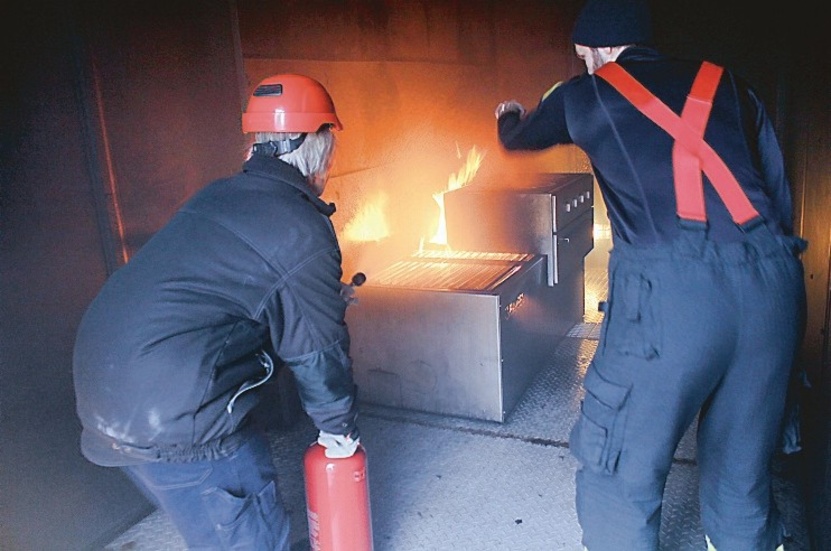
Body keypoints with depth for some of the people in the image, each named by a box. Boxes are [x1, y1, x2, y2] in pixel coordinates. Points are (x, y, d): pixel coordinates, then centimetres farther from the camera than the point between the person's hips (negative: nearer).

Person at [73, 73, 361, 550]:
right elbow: (318, 350, -5)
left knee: (251, 459, 26)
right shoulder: (303, 233, -14)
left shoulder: (221, 195, 10)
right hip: (173, 419, -9)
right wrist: (340, 428, 10)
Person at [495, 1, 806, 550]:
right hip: (773, 282, 5)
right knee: (742, 474, 19)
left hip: (671, 286, -5)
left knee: (621, 471, 10)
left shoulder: (585, 95, 13)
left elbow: (521, 138, 34)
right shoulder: (729, 85, 20)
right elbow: (779, 194, 18)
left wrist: (509, 118, 56)